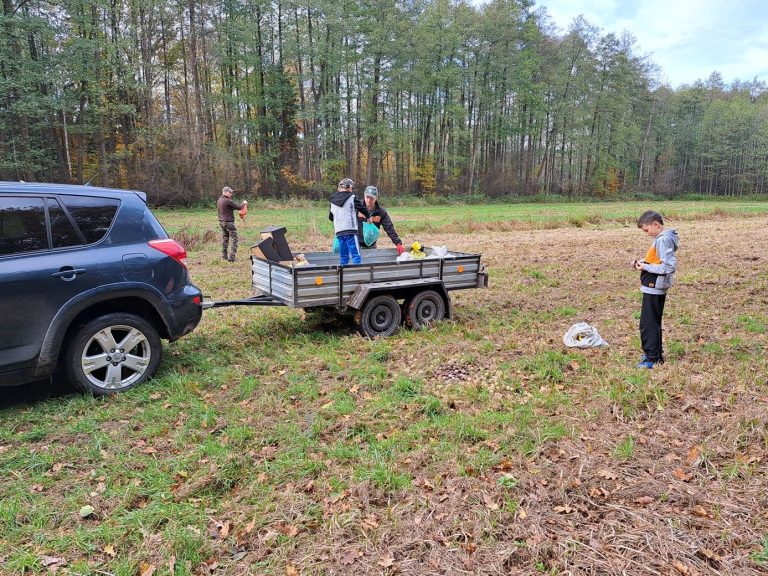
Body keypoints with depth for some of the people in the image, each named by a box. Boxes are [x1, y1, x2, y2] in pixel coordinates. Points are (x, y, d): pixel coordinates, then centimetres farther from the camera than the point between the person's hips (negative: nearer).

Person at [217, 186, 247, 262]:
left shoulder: (219, 200, 10)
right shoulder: (227, 201, -18)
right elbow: (239, 207, -13)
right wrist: (244, 203, 7)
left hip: (221, 221, 9)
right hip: (228, 222, -9)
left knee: (225, 238, 16)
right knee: (234, 239, -4)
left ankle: (224, 256, 19)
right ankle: (232, 257, -8)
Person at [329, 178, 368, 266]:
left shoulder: (333, 200, 13)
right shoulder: (352, 198, -2)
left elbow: (330, 217, 22)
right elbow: (363, 209, 4)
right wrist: (368, 217, 22)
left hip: (338, 231, 5)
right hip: (350, 230, -5)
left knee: (343, 256, 10)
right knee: (355, 254, -6)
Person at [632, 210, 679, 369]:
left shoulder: (663, 240, -20)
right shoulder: (663, 238, 11)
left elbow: (670, 267, -25)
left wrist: (646, 267, -19)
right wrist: (643, 263, 5)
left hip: (653, 289, -10)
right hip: (656, 288, 10)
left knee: (648, 324, -3)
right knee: (654, 322, 20)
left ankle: (653, 358, 5)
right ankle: (656, 353, 31)